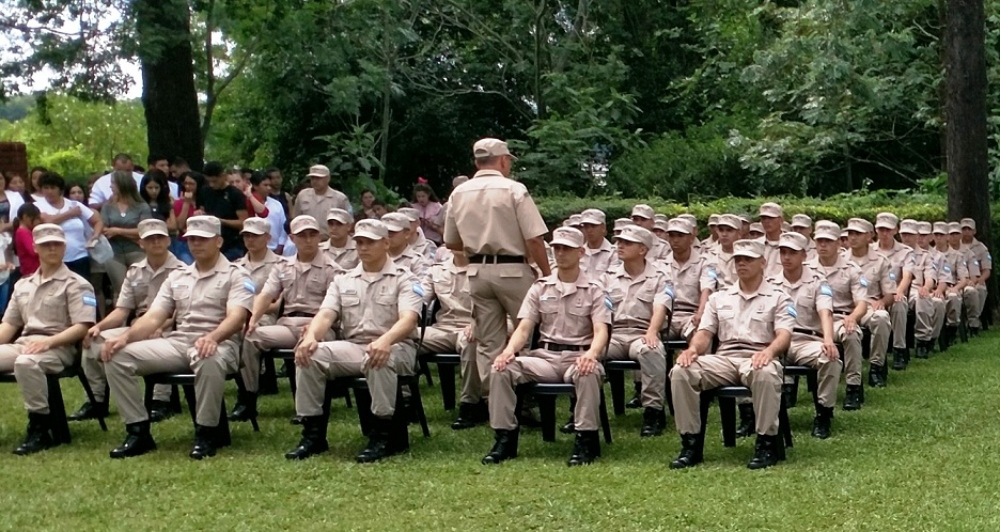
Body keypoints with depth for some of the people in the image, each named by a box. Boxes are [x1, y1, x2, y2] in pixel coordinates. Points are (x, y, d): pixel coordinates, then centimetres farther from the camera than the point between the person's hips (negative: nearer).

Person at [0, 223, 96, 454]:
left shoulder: (76, 284, 1)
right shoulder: (23, 285, 20)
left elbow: (83, 327, -9)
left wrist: (48, 341, -21)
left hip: (59, 348, -6)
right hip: (23, 344, 6)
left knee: (26, 363, -38)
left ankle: (40, 427, -28)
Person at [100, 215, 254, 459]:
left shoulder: (235, 275, 3)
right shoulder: (177, 277, 21)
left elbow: (236, 318, -14)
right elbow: (153, 317, 12)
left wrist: (212, 337, -36)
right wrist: (126, 336, -9)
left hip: (218, 344, -6)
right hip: (176, 343, 6)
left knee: (209, 361, -43)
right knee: (117, 356, -14)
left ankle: (206, 432, -23)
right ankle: (138, 431, -10)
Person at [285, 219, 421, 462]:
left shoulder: (404, 280, 3)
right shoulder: (343, 281, 18)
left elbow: (408, 320, -14)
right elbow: (325, 314, 4)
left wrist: (386, 340, -36)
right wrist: (311, 337, -21)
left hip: (395, 349, -4)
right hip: (351, 348, 4)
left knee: (379, 358, -40)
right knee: (310, 354, -22)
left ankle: (384, 433, -27)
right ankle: (312, 432, -15)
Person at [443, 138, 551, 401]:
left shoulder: (459, 194, 6)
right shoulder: (513, 190, -8)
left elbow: (451, 243, 13)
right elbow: (534, 239, -13)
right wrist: (546, 273, -4)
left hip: (477, 271, 5)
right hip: (511, 269, -5)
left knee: (488, 341, 9)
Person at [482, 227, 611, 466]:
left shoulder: (594, 289, 5)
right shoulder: (540, 287, 14)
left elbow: (601, 330, -7)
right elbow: (524, 328, 7)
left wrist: (591, 354, -30)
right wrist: (509, 350, -16)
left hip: (578, 356, -3)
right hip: (545, 355, 3)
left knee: (588, 372, -39)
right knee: (501, 369, -23)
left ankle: (586, 439, -26)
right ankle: (505, 436, -15)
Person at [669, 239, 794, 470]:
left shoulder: (778, 298, 11)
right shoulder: (719, 298, 23)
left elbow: (784, 335, -3)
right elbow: (705, 332, 15)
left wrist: (769, 351, -27)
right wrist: (693, 349, -10)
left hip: (758, 359, -3)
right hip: (723, 358, 3)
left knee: (765, 374, -41)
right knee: (681, 371, -25)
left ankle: (766, 443, -26)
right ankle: (691, 443, -19)